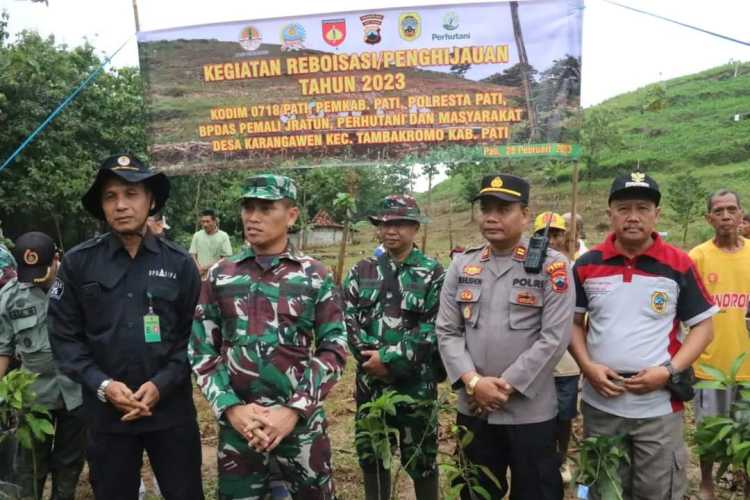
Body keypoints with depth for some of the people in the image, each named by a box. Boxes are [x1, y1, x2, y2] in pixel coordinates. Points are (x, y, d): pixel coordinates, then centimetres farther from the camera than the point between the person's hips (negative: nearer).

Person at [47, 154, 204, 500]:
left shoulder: (179, 263, -1)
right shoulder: (77, 263, -2)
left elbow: (194, 336, 0)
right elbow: (64, 337, -1)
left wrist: (162, 384, -12)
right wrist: (102, 385, -12)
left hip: (171, 410, 0)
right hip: (106, 413, 0)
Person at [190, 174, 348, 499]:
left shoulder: (315, 276, -1)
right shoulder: (220, 276, 3)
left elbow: (334, 349, -3)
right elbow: (201, 348, 4)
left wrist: (293, 410, -12)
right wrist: (230, 408, -9)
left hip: (302, 422, -1)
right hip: (237, 423, 1)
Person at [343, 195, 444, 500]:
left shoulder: (432, 274, -4)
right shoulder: (362, 272, 7)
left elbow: (433, 329, -12)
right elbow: (348, 320, 1)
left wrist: (390, 359, -17)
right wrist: (371, 357, -13)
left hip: (416, 384, -3)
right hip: (370, 381, 4)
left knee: (421, 461, 9)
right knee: (371, 457, 16)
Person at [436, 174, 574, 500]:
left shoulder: (552, 266, -7)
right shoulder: (461, 265, 5)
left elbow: (554, 338, -13)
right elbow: (446, 331, 2)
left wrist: (507, 385, -15)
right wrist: (473, 382, -11)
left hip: (531, 411, -3)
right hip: (472, 409, 4)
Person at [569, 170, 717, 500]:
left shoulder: (679, 265, -5)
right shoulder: (586, 265, 0)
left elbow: (702, 326, 0)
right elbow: (573, 322, 9)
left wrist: (669, 371, -13)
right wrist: (586, 365, -8)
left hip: (658, 406, -2)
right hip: (600, 403, 2)